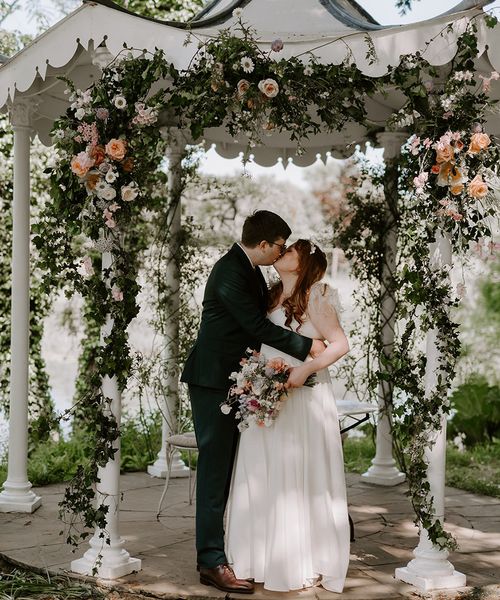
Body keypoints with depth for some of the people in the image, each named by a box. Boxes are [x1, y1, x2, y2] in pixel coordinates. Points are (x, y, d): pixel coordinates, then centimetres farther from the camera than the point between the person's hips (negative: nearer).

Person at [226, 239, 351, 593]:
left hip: (302, 399, -7)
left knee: (298, 478, -2)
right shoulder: (272, 297, 14)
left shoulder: (314, 296, -6)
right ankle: (267, 557, 17)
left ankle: (305, 564, 9)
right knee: (265, 478, 7)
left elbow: (340, 344, -11)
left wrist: (305, 370, -22)